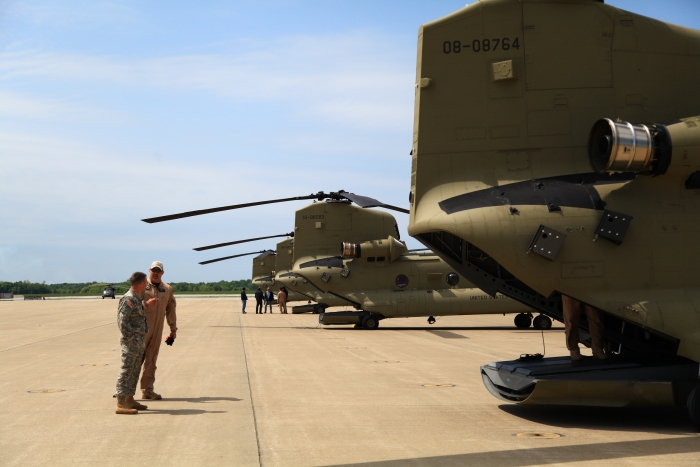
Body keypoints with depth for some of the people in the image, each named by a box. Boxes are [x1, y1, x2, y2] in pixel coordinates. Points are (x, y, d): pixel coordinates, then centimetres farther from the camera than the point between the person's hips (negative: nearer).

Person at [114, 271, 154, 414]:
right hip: (131, 343, -10)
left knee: (134, 372, 14)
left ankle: (129, 400, 22)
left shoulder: (137, 299, 16)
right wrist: (131, 337, -20)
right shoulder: (128, 299, -15)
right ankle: (121, 404, -7)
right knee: (126, 372, -8)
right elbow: (122, 321, -21)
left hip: (139, 342, 10)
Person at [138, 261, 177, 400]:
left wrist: (173, 329, 17)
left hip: (157, 330, 4)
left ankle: (147, 390, 13)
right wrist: (146, 304, -24)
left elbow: (171, 310, 18)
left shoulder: (167, 289, 13)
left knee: (151, 360, 7)